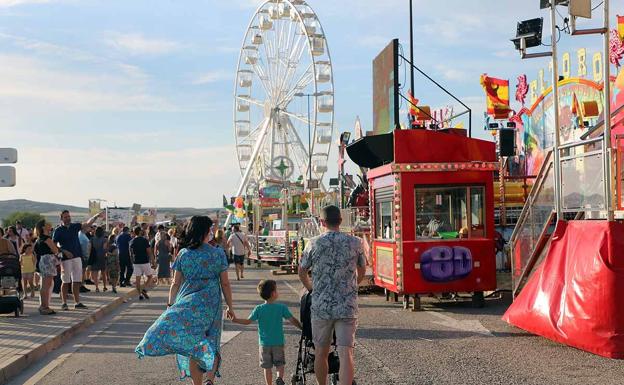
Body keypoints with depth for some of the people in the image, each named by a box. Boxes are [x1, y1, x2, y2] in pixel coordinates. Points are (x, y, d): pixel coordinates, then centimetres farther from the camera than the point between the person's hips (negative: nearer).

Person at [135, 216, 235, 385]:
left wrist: (170, 304, 12)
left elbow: (175, 283, 2)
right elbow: (225, 283, 1)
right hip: (211, 305, 0)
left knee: (191, 346, 8)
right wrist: (230, 307, 9)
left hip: (187, 304, 1)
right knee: (210, 344, 7)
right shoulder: (218, 254, -2)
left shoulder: (183, 254, 1)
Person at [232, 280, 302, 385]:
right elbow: (293, 320, -7)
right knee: (280, 364, 10)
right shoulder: (282, 307, -8)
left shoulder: (259, 309, -6)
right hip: (279, 342, -1)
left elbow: (248, 321, -3)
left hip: (264, 343, 1)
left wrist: (235, 320, 8)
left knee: (267, 367, 11)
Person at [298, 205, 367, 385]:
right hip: (348, 307, 0)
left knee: (321, 352, 14)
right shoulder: (355, 243, 1)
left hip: (321, 305, 0)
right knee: (346, 353, -5)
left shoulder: (314, 244, -1)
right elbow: (362, 271, 16)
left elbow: (302, 272, 11)